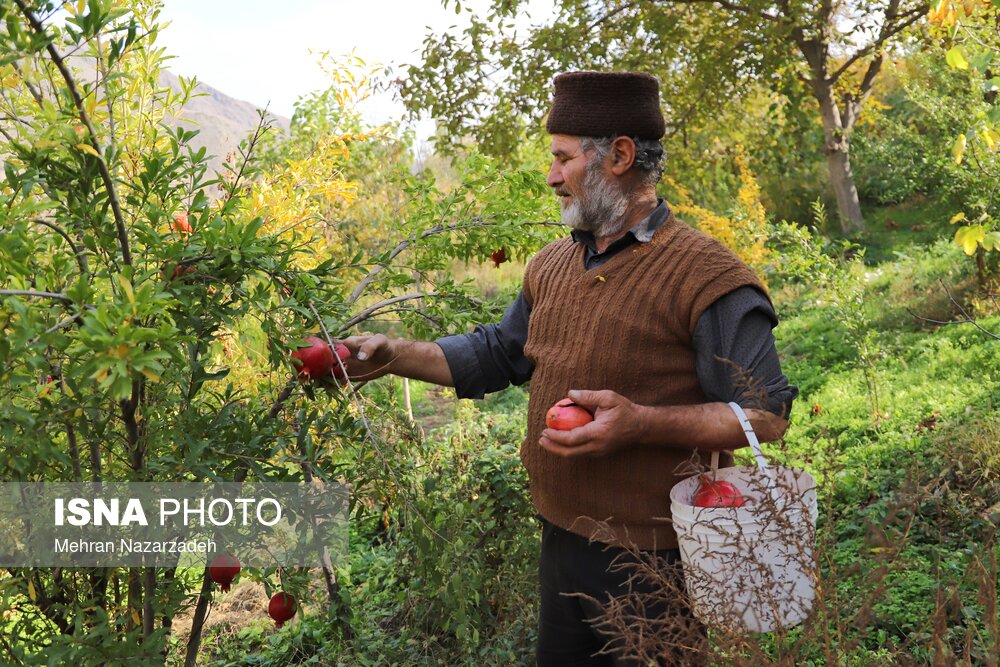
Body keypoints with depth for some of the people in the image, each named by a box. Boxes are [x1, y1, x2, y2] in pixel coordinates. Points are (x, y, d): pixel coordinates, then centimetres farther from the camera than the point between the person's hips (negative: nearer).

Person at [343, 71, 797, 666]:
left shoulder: (708, 277, -18)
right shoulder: (553, 265, 6)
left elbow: (767, 414, -18)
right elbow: (498, 353, 16)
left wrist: (641, 423, -29)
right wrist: (395, 355, 5)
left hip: (655, 567, -7)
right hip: (562, 546, 7)